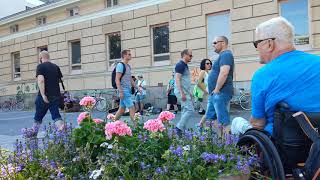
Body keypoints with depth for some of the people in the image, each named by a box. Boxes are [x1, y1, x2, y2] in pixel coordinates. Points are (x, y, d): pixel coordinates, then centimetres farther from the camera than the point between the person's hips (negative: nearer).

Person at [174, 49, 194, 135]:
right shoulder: (180, 65, -12)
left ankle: (182, 129, 14)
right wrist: (182, 93, -25)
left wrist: (189, 92, 21)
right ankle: (179, 128, -8)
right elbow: (177, 79, -20)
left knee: (185, 110, 10)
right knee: (190, 110, -12)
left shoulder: (185, 65, 18)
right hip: (182, 91, -10)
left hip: (185, 92, 10)